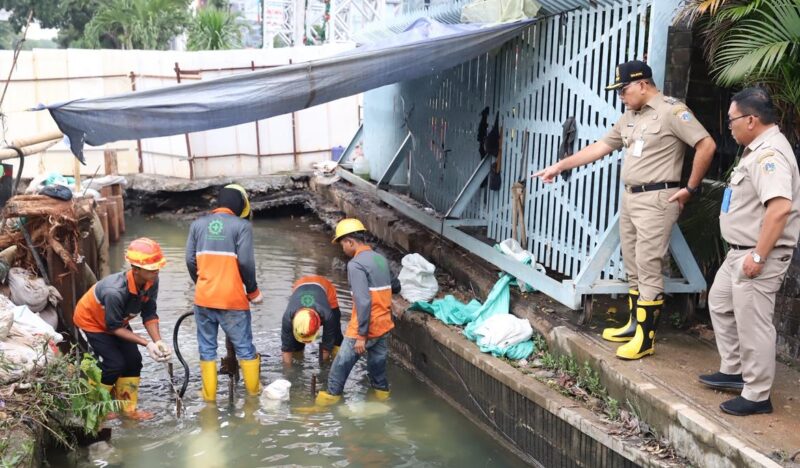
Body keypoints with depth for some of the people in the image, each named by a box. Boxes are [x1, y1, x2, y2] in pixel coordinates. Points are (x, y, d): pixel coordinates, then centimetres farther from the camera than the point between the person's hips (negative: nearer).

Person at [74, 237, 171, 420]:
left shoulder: (151, 282, -25)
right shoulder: (115, 291, -42)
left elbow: (149, 314, -15)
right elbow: (114, 328, -29)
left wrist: (158, 342, -29)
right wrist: (147, 344, -33)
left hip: (117, 320, 6)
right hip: (92, 320, -6)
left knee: (133, 360, -1)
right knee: (115, 364, -11)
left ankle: (128, 408, 14)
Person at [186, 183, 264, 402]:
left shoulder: (198, 224, 8)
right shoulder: (242, 225, -5)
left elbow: (190, 260, 6)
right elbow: (245, 262, -11)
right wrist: (253, 291, 2)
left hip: (204, 298, 4)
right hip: (232, 298, -3)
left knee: (207, 347, 15)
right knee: (244, 346, 11)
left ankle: (209, 394, 20)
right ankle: (253, 390, 23)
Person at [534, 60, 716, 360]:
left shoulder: (672, 111, -12)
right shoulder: (629, 117, 14)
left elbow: (706, 146, -15)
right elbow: (599, 147, 17)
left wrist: (691, 188, -11)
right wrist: (560, 166, 15)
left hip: (656, 199, -9)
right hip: (629, 197, 9)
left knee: (648, 269, -7)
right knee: (633, 269, 14)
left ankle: (646, 339, -2)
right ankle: (634, 325, 25)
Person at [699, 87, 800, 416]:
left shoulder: (769, 153, -21)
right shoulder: (759, 149, 13)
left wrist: (759, 255, -28)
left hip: (757, 256, -11)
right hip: (740, 252, 11)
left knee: (753, 325, -3)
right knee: (720, 302, 22)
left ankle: (756, 396, 10)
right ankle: (733, 371, 34)